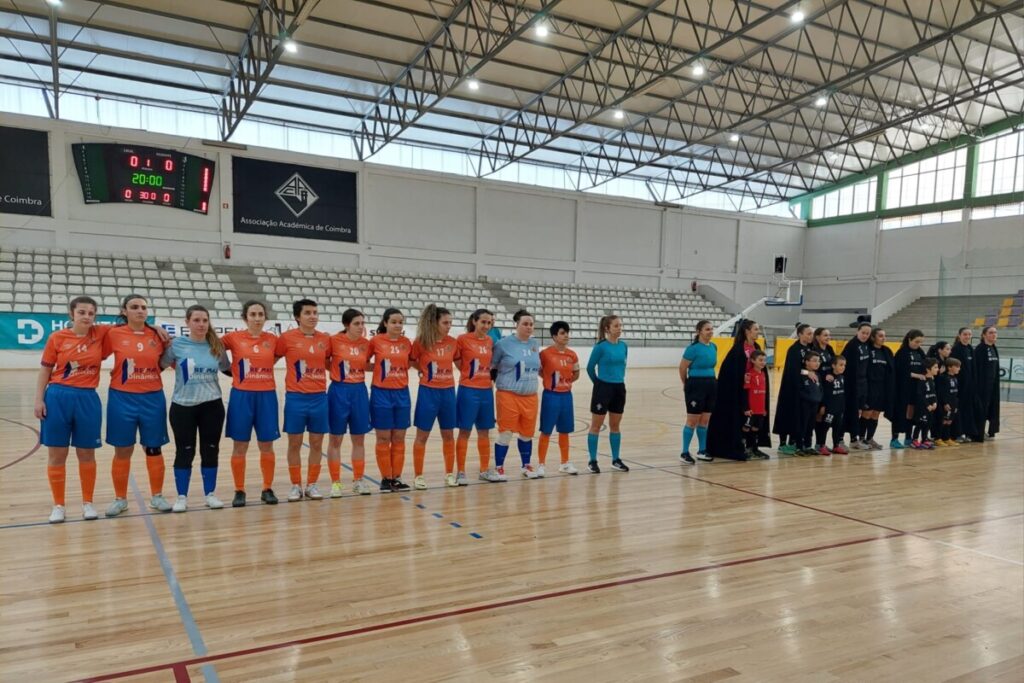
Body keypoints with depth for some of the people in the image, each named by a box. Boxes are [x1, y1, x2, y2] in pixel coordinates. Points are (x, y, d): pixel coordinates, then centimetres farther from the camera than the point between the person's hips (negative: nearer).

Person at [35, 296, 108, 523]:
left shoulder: (101, 334, 0)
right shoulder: (57, 338, -3)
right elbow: (45, 370, 3)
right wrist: (39, 399, -3)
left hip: (87, 399, 1)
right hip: (58, 397, -1)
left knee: (87, 454, 10)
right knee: (56, 454, 6)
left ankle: (87, 503, 23)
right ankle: (58, 505, 20)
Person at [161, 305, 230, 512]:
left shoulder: (216, 346, 4)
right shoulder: (176, 344, -4)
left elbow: (229, 369, 16)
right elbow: (159, 365, -1)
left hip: (212, 406, 2)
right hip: (183, 406, -2)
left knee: (210, 451, 8)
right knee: (184, 452, 5)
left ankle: (210, 494, 20)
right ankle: (182, 497, 17)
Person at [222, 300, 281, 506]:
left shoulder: (273, 339, 3)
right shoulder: (234, 338, -4)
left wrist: (266, 366, 5)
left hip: (267, 396, 2)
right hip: (241, 396, -2)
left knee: (267, 446, 7)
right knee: (240, 446, 5)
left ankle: (267, 489, 19)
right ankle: (239, 491, 17)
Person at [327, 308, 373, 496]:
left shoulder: (366, 343, 2)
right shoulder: (334, 341, -10)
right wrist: (335, 371, -12)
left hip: (359, 391, 4)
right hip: (339, 391, -4)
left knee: (359, 439, 10)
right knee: (335, 439, 5)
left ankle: (358, 480, 21)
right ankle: (335, 482, 15)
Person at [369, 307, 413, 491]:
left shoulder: (406, 342, 4)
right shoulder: (376, 341, -5)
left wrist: (402, 368, 3)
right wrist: (378, 368, -8)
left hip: (402, 394, 3)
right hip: (381, 393, -3)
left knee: (399, 438, 7)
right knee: (383, 439, 3)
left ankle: (397, 477, 16)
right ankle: (386, 478, 13)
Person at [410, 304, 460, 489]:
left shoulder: (453, 342, 2)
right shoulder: (421, 343, -10)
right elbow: (412, 362, 2)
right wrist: (426, 371, -4)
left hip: (448, 392, 4)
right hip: (428, 392, -4)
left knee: (449, 435, 11)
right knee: (422, 435, 4)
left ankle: (449, 474, 23)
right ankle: (418, 476, 13)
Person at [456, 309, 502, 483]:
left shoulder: (490, 340, 8)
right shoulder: (463, 339, -10)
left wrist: (492, 377, 8)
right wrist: (468, 373, -6)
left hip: (486, 391, 6)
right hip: (468, 390, -5)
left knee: (484, 432, 12)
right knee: (465, 432, 1)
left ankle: (485, 469, 23)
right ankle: (461, 472, 8)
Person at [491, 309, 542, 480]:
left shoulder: (535, 344, 8)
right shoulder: (504, 343, -8)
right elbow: (491, 366, 0)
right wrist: (499, 382, -2)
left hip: (530, 396, 5)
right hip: (509, 395, -5)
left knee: (527, 433, 13)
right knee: (505, 433, -2)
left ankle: (526, 466, 28)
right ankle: (499, 468, 11)